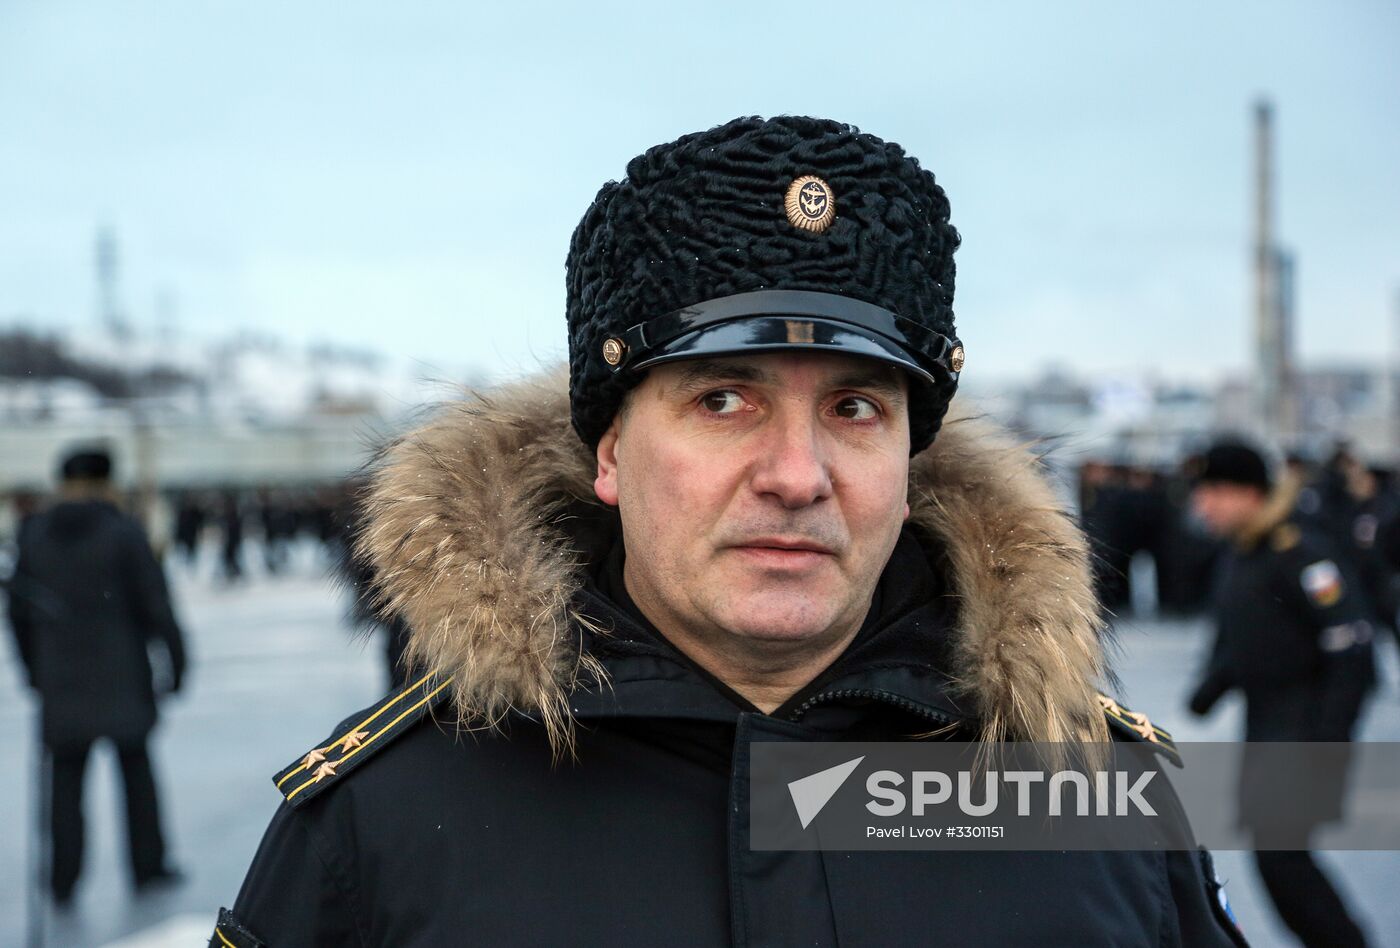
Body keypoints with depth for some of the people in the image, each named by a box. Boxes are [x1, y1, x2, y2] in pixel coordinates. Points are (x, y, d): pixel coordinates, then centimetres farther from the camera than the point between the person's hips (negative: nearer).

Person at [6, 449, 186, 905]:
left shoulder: (35, 534, 2)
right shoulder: (123, 532, -9)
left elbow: (19, 609, 8)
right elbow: (154, 602, -9)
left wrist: (35, 669, 18)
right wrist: (174, 661, 1)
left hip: (60, 676, 2)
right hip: (120, 673, -2)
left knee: (65, 774, 8)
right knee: (134, 765, 14)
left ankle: (63, 878, 3)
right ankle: (147, 865, 19)